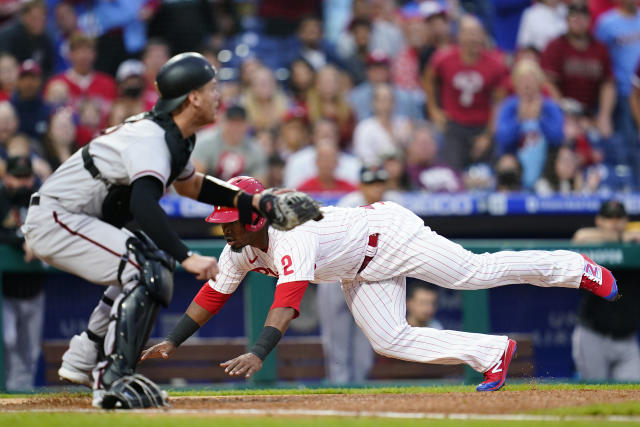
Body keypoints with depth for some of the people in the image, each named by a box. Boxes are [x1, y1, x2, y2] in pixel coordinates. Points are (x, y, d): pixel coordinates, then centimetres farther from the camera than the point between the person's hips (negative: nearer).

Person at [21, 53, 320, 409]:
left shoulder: (176, 136, 8)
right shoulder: (149, 138, -24)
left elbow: (189, 184, 26)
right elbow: (143, 202, -40)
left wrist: (254, 202, 15)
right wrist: (187, 257, -49)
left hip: (71, 219, 11)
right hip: (53, 220, -11)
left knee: (153, 261, 23)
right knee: (148, 269, -21)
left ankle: (82, 362, 25)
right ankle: (112, 381, -23)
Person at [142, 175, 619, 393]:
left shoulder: (291, 240, -38)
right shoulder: (239, 252, -10)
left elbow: (288, 299, -51)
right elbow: (213, 295, -1)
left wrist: (258, 353, -62)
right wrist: (172, 341, -11)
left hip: (391, 234, -9)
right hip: (363, 273, 9)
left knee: (479, 271, -4)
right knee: (389, 340, -1)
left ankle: (576, 269, 16)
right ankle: (493, 353, 10)